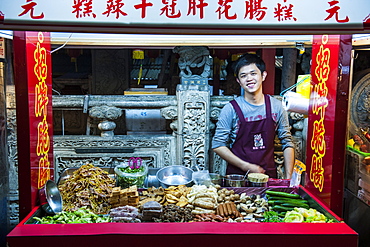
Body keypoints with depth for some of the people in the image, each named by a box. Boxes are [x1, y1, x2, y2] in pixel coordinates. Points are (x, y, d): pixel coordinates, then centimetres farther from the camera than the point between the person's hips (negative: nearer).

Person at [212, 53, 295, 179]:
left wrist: (289, 178, -1)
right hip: (237, 175, -1)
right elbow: (218, 145, -8)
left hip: (269, 174, 2)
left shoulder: (276, 106, 0)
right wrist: (246, 166, -13)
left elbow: (287, 143, 6)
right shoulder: (231, 109, -8)